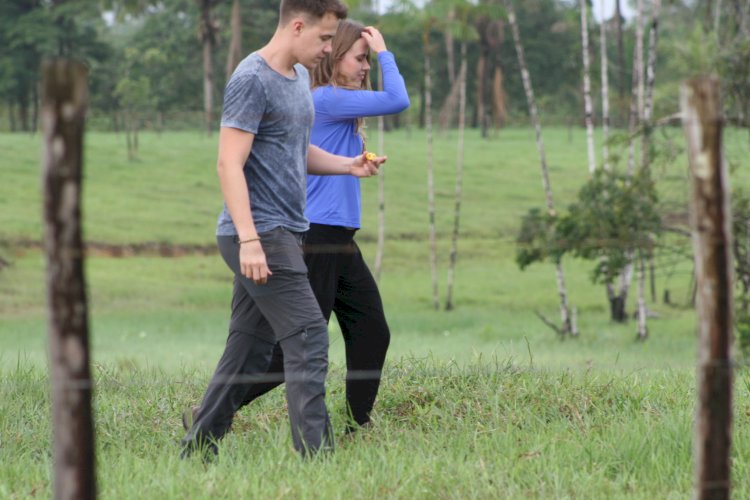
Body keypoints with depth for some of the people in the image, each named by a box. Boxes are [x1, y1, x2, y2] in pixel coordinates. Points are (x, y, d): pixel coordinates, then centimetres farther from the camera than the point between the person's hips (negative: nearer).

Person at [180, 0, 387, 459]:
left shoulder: (299, 77, 16)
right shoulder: (252, 80, -13)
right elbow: (230, 165, -17)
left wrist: (349, 165, 10)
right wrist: (249, 239, -24)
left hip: (285, 233, 9)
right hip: (260, 234, -9)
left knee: (249, 351, 10)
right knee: (308, 339, -13)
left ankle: (196, 452, 16)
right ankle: (315, 455, -14)